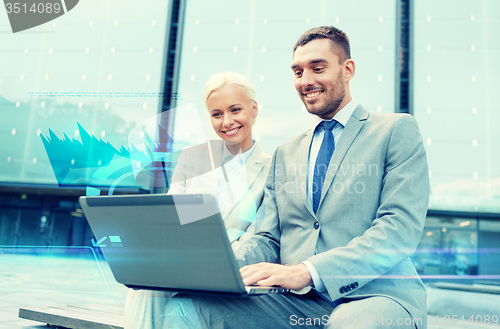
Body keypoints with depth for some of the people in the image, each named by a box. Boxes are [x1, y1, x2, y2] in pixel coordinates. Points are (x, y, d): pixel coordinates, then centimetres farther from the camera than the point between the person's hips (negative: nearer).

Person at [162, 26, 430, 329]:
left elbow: (401, 227, -9)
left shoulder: (398, 130, 5)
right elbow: (266, 238, 14)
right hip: (296, 303, 4)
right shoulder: (285, 154, 21)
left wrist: (306, 271, -21)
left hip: (376, 295, -3)